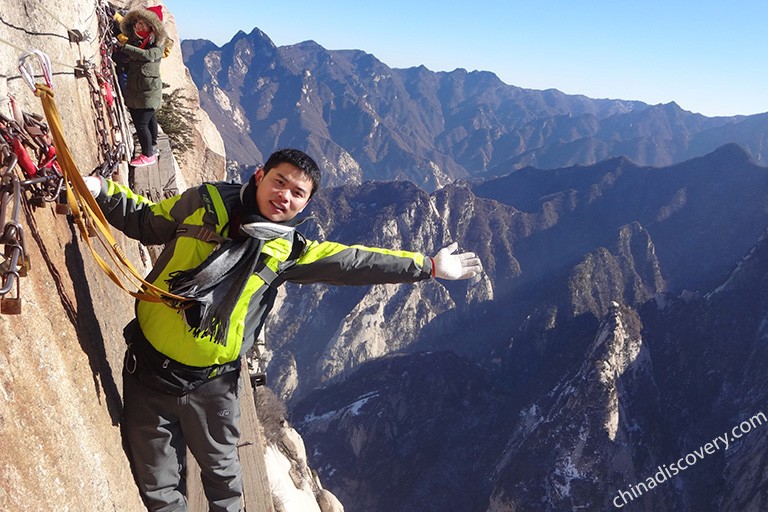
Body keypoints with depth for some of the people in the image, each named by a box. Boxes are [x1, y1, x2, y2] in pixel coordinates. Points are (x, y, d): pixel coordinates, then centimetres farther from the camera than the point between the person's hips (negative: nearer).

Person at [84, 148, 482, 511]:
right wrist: (102, 190, -7)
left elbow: (357, 262, -3)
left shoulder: (290, 251, -5)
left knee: (222, 470, 21)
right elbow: (145, 222, 8)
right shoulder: (203, 203, -6)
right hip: (148, 366, 0)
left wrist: (428, 266, -1)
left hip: (212, 383, 1)